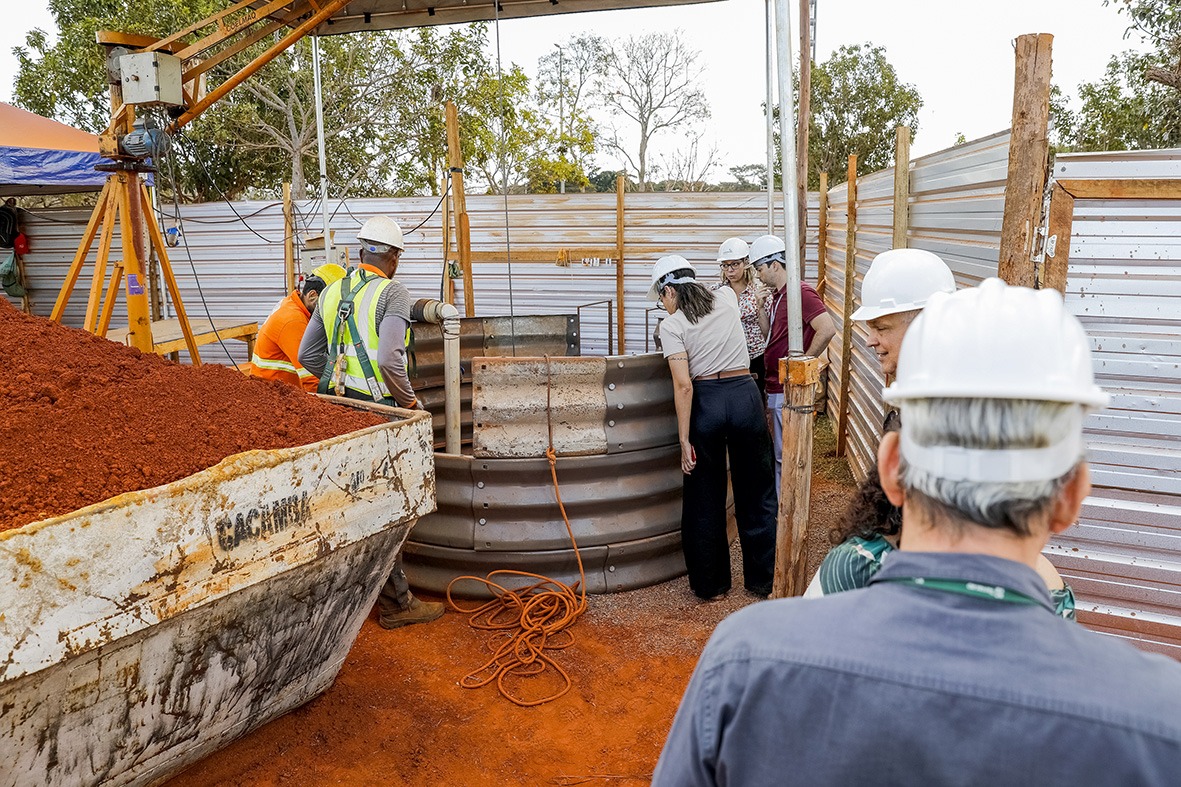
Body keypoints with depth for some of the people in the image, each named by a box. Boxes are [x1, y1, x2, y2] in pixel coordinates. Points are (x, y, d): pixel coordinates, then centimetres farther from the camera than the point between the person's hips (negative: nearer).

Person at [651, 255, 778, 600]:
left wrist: (685, 440, -11)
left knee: (705, 498, 11)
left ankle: (711, 583, 22)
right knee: (755, 494, 13)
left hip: (704, 402, -3)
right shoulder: (726, 298, 6)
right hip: (745, 395, 4)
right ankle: (762, 581, 23)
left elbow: (684, 385, -15)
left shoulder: (672, 325, -6)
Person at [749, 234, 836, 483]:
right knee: (777, 454, 20)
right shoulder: (778, 295, 15)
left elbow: (827, 329, -27)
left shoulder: (800, 292, -16)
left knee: (785, 455, -1)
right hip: (775, 388, 10)